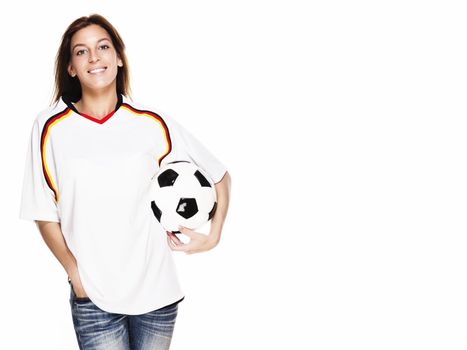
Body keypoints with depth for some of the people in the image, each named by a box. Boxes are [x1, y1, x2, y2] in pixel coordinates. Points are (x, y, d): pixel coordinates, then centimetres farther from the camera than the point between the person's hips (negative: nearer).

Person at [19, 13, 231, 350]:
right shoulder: (50, 127, -5)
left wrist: (213, 236, -3)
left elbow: (220, 176, 6)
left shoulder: (152, 124, -3)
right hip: (92, 298, -1)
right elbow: (45, 214, 1)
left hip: (157, 289, 1)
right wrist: (75, 272, -8)